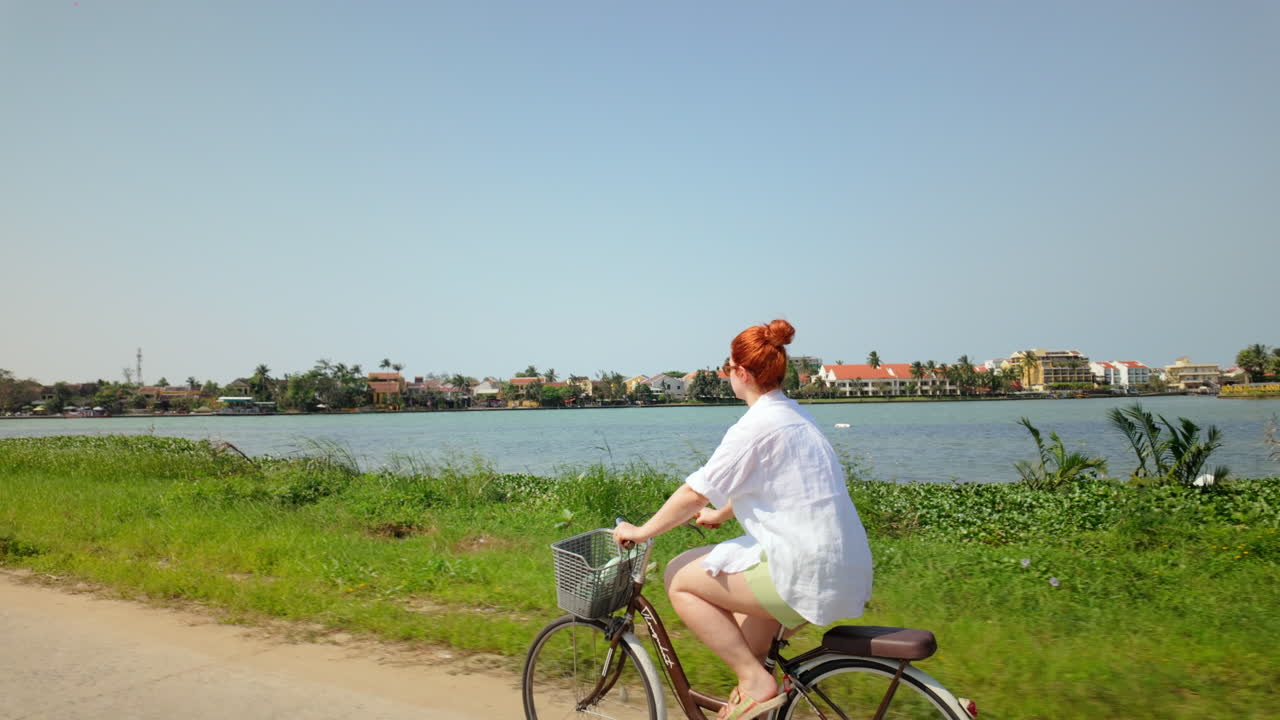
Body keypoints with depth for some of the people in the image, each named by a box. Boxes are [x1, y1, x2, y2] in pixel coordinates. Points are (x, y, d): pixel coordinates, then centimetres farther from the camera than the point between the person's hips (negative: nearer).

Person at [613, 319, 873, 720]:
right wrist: (717, 515, 39)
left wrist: (641, 532, 0)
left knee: (680, 579, 0)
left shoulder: (758, 424, -15)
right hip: (844, 566, 10)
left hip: (806, 569, -10)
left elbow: (694, 494, -13)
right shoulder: (794, 416, 13)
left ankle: (755, 681, 0)